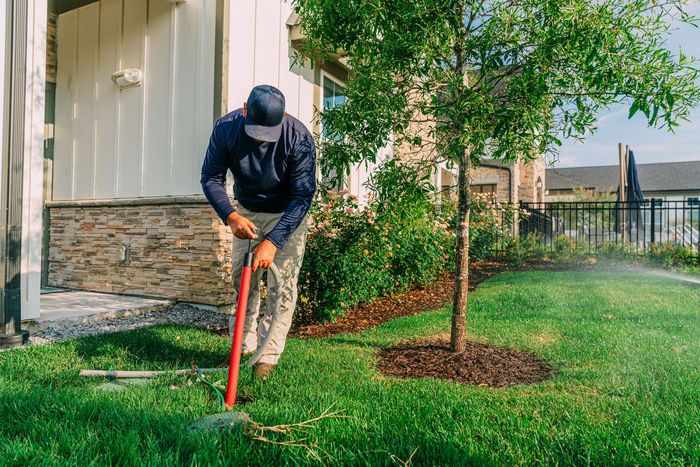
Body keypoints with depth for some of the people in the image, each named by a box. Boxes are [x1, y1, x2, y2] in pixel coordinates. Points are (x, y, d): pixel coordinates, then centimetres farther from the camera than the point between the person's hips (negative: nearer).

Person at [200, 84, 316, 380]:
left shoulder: (299, 138, -29)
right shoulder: (226, 128, -20)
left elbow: (302, 197, -27)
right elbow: (211, 178, -12)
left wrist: (272, 242, -35)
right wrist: (230, 216, -29)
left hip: (287, 215, -3)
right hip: (246, 213, 3)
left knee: (282, 287, -7)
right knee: (242, 281, 7)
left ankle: (268, 356, 4)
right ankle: (245, 347, 22)